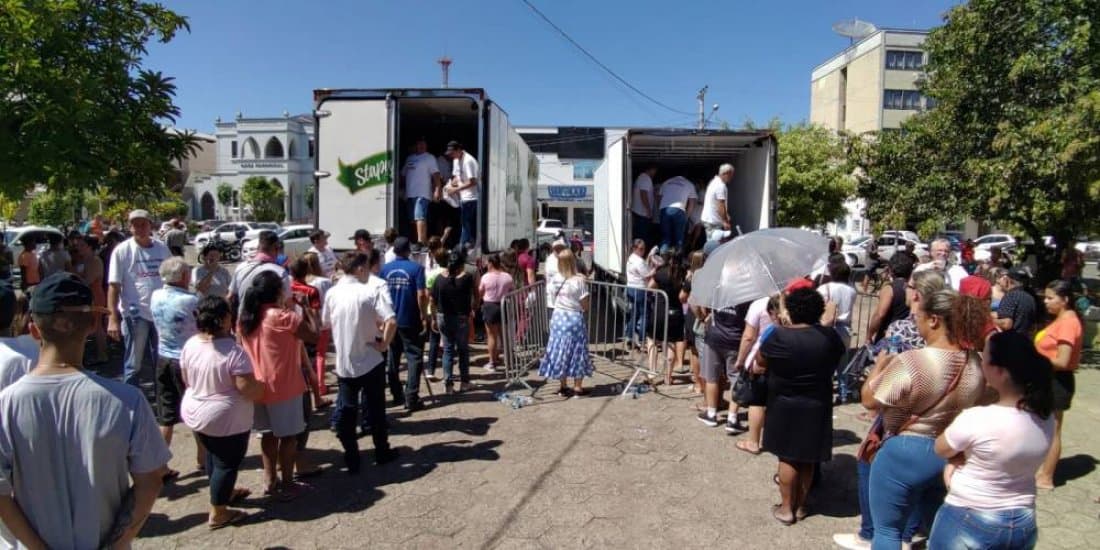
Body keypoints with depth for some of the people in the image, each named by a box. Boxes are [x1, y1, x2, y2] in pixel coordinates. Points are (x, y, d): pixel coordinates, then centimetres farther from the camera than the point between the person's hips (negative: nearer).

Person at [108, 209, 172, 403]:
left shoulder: (162, 248, 4)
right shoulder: (122, 250, -8)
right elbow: (113, 287, -9)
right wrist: (113, 318, -15)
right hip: (135, 314, -4)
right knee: (134, 364, 6)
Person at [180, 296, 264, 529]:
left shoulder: (190, 344, -5)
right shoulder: (233, 350, -27)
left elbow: (186, 380, 9)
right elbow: (248, 389, -25)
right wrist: (262, 387, -4)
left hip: (193, 412, 8)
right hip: (226, 419, -8)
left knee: (213, 455, 25)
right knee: (227, 462, 8)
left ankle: (224, 492, 45)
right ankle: (218, 514, 19)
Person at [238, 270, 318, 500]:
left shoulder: (245, 318, 2)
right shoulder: (282, 317, -21)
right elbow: (313, 335, -18)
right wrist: (308, 311, -2)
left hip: (258, 386, 7)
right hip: (283, 387, -7)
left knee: (269, 434, 18)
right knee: (288, 435, 6)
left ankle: (269, 481, 28)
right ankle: (287, 485, 14)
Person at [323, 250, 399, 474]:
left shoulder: (332, 293, -1)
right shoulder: (371, 291, -14)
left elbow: (325, 324, 12)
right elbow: (391, 322, -26)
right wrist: (384, 344, -11)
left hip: (343, 363, 3)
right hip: (370, 361, -3)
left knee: (347, 411, 11)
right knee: (376, 408, 13)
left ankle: (351, 459, 16)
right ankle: (382, 452, 26)